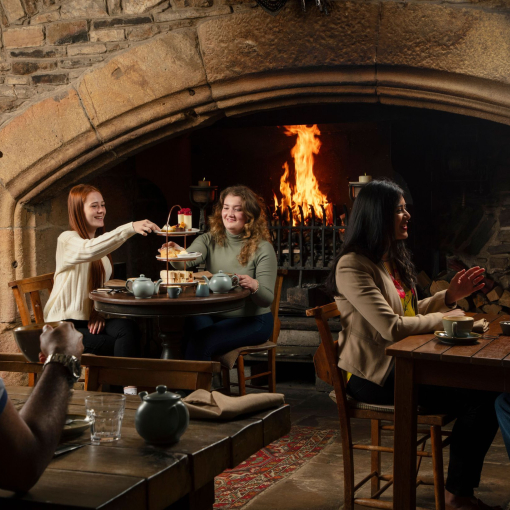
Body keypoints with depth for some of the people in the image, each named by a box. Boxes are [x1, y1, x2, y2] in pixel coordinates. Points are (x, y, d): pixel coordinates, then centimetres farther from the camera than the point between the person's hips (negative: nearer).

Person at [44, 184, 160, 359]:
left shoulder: (101, 241, 18)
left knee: (128, 328, -27)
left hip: (92, 320, 7)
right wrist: (131, 228, -43)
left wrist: (99, 312, -1)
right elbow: (89, 250, -33)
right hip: (65, 324, -7)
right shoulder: (67, 240, -9)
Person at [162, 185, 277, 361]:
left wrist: (254, 286, -32)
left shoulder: (262, 249, -5)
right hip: (211, 315, 4)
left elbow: (267, 300, -9)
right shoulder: (210, 240, 7)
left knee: (201, 342, -28)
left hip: (251, 320, -3)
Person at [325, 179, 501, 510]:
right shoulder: (353, 266, -15)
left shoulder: (393, 259, 14)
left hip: (402, 363, 9)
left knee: (483, 389, -12)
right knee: (480, 397, -18)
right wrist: (449, 317, -12)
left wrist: (449, 296, 6)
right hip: (374, 377, -9)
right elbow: (392, 328, -23)